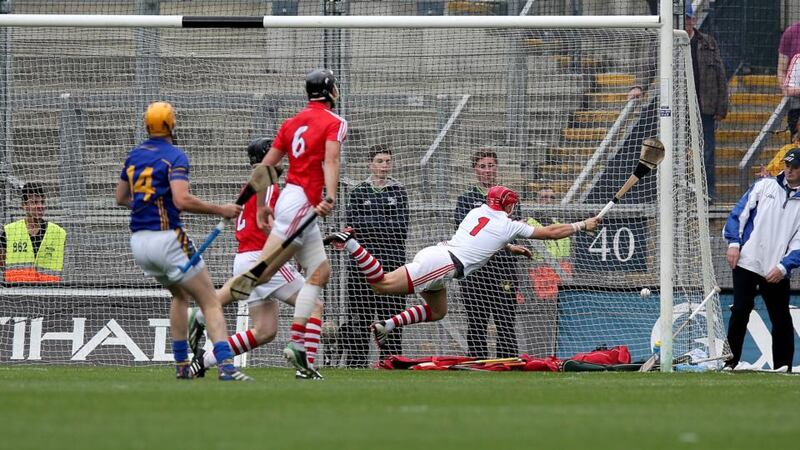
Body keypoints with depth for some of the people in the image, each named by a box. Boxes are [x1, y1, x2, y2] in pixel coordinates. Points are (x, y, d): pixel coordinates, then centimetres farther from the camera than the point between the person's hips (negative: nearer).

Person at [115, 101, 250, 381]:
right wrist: (220, 210, -14)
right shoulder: (174, 156, -10)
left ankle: (182, 366, 25)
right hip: (167, 239, -7)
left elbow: (120, 198, 23)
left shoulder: (134, 156, 12)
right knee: (210, 303, -6)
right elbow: (182, 200, -23)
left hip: (138, 241, 7)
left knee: (180, 294, 29)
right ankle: (226, 366, -24)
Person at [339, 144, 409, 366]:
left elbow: (402, 228, 0)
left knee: (391, 313, -4)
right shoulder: (359, 192, 10)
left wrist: (367, 225, -6)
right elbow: (352, 225, -2)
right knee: (360, 315, -4)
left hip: (392, 260, 0)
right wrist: (386, 224, -7)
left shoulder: (398, 192, 10)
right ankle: (356, 360, -3)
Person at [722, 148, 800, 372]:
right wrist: (734, 242, -6)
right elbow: (739, 213, 5)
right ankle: (731, 362, 4)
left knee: (781, 321, 4)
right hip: (747, 262, 0)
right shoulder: (764, 186, 6)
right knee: (740, 311, -5)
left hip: (777, 272, 1)